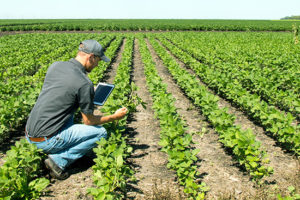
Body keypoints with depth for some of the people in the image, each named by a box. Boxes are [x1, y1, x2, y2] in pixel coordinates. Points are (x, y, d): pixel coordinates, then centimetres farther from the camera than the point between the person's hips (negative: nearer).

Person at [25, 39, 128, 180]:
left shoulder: (55, 66, 5)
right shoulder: (85, 84, -16)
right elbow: (89, 121, -5)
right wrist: (115, 117, 10)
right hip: (46, 140, -8)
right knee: (101, 132, 2)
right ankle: (59, 160, -3)